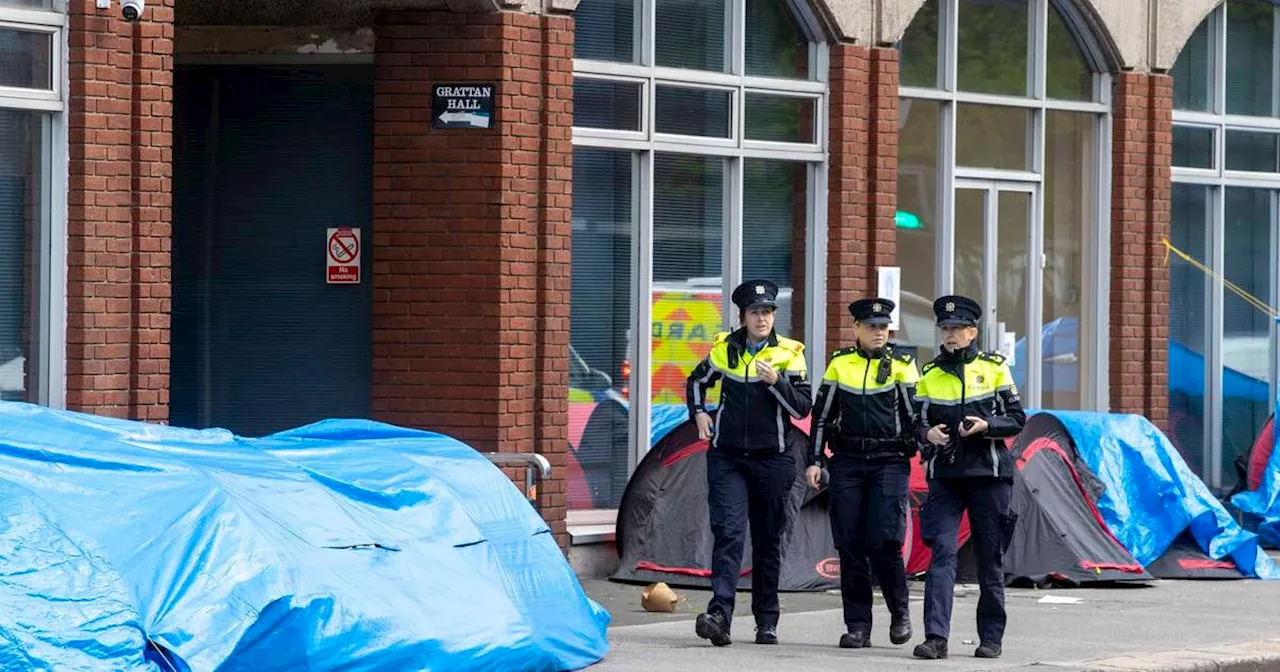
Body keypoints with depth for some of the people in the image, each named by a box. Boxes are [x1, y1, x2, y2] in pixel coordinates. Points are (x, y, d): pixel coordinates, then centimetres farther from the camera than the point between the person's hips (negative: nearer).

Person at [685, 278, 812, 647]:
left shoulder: (789, 354, -1)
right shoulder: (724, 349, 5)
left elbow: (802, 407, -6)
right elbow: (696, 382, 23)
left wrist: (776, 381, -20)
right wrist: (699, 413, 7)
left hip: (772, 460, 0)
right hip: (726, 458, 0)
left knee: (768, 540, 8)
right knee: (728, 533, -15)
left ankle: (766, 622, 19)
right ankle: (720, 614, -26)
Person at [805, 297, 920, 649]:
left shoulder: (901, 365, 3)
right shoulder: (840, 363, 8)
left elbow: (915, 415, 3)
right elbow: (821, 415, 12)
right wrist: (814, 460, 6)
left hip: (890, 462, -2)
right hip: (847, 462, 3)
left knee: (884, 540, -13)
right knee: (850, 544, 0)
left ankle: (900, 612, 8)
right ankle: (857, 626, 6)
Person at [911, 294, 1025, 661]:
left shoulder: (994, 368, 3)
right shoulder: (930, 374, 7)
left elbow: (1017, 419, 4)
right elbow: (917, 425, 11)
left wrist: (987, 426, -14)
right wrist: (928, 434, -11)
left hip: (988, 474, -1)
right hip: (944, 476, 1)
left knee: (990, 557, 5)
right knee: (942, 551, -12)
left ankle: (991, 637, 16)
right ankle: (936, 637, -18)